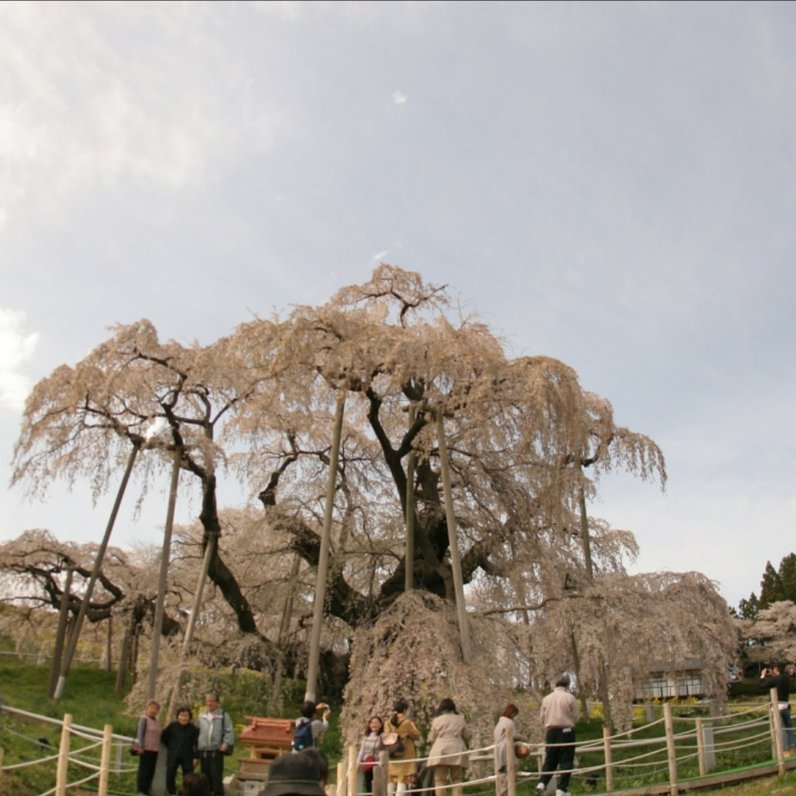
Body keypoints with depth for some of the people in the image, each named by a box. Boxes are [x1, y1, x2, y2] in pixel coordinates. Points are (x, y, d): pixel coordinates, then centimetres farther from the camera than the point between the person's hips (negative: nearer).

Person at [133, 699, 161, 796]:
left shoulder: (155, 720, 14)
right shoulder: (144, 719, -6)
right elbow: (140, 733, -11)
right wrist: (140, 747, -17)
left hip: (154, 749, 7)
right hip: (146, 749, -7)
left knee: (151, 771, 7)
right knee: (143, 770, -4)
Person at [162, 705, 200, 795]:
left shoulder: (193, 729, -8)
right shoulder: (172, 726, -4)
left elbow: (197, 744, -5)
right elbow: (164, 737, 10)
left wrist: (196, 757, -10)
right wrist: (171, 747, 9)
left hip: (187, 757, -1)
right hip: (173, 756, 1)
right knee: (170, 774, -1)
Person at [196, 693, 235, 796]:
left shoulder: (224, 715, 0)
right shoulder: (201, 716, 12)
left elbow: (229, 731, -5)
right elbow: (196, 731, 17)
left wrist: (226, 744, -17)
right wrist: (195, 745, 13)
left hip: (217, 751, -4)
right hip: (203, 751, 4)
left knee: (216, 775, -6)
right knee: (205, 775, 12)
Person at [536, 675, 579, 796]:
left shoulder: (546, 699, 6)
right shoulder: (570, 698, -4)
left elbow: (543, 718, 8)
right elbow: (575, 717, 0)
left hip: (551, 731, 4)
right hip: (566, 730, -4)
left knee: (550, 759, 12)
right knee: (566, 761, 3)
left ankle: (542, 782, -3)